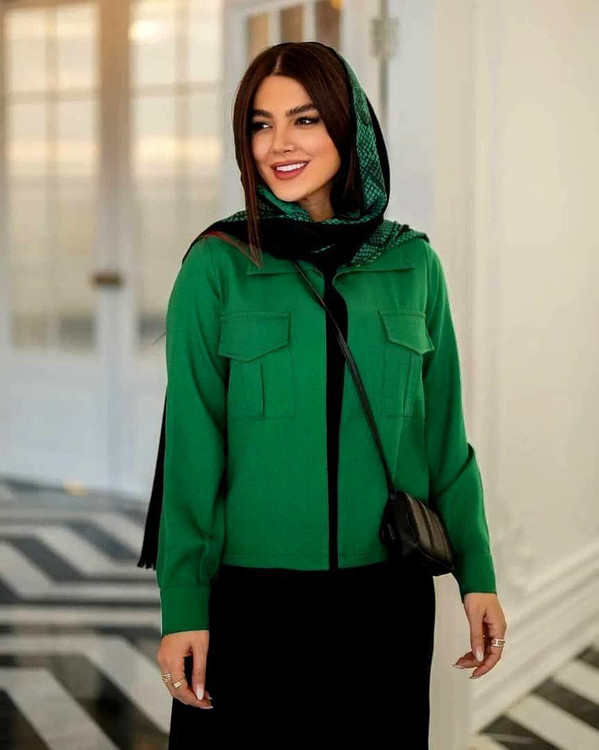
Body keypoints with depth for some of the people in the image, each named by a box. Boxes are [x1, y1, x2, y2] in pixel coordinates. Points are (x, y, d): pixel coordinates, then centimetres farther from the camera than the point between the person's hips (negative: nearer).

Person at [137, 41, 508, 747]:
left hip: (389, 595, 2)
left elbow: (444, 434, 8)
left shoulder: (412, 264, 4)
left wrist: (478, 574, 5)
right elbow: (192, 449, -5)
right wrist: (183, 606, -7)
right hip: (250, 594, -2)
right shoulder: (218, 266, -4)